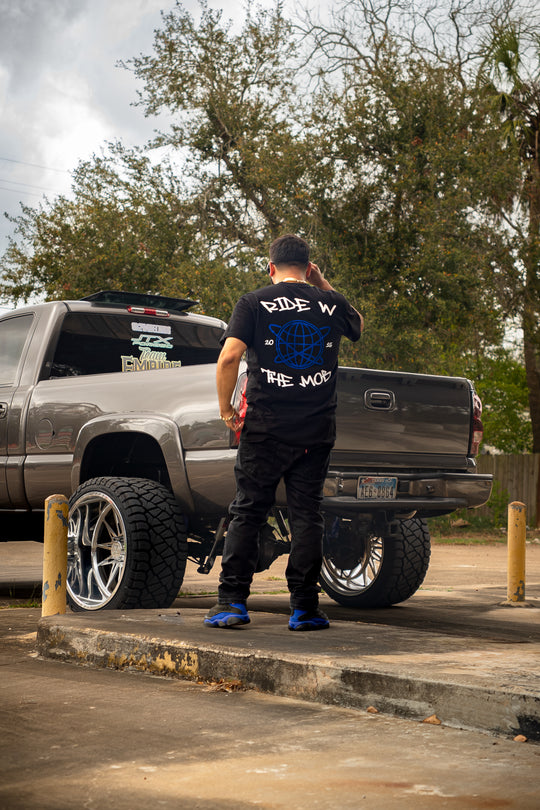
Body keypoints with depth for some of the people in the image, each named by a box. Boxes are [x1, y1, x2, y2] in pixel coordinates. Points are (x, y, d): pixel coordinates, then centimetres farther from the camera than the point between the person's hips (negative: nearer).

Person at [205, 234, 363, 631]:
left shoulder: (253, 303, -2)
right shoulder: (331, 303, 5)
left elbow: (229, 356, -14)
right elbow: (359, 326, 29)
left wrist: (226, 408, -2)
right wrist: (323, 285, 24)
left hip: (266, 427, -1)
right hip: (317, 429, 2)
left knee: (247, 514, 7)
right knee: (307, 516, 6)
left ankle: (232, 601, 6)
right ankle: (305, 608, 7)